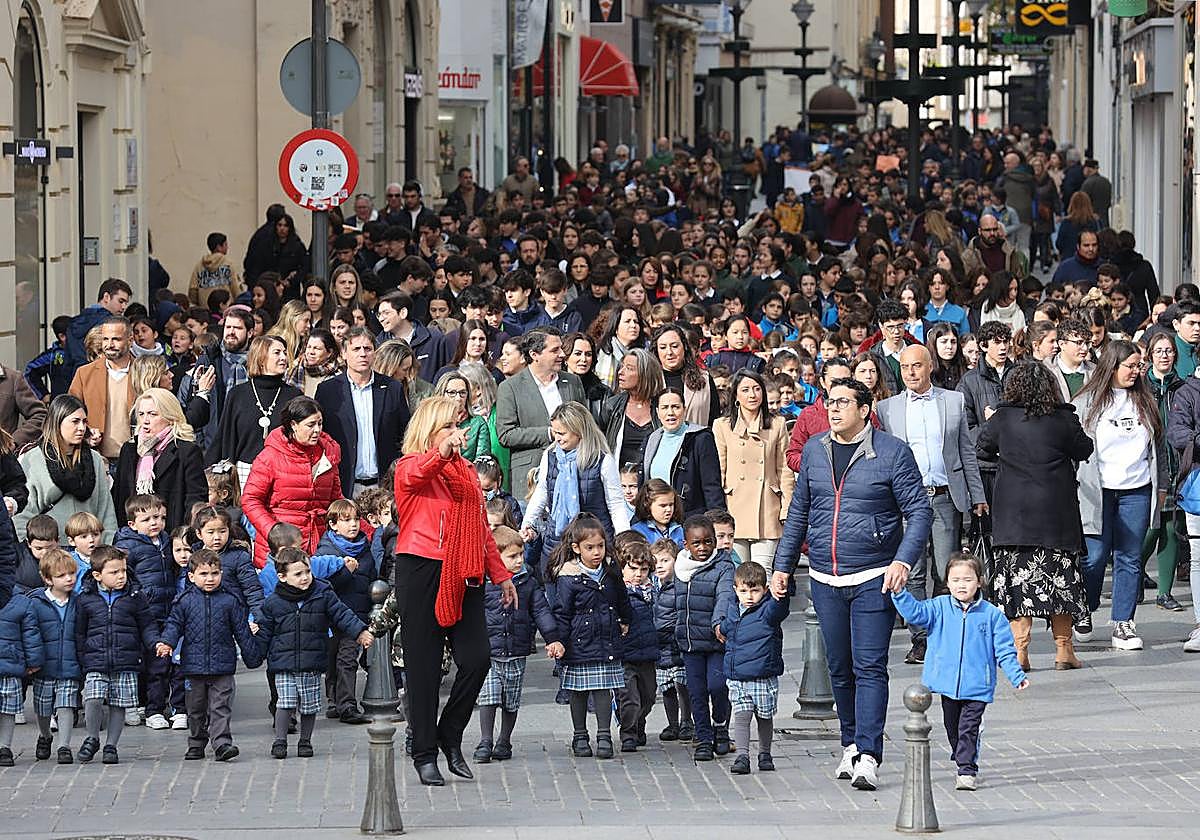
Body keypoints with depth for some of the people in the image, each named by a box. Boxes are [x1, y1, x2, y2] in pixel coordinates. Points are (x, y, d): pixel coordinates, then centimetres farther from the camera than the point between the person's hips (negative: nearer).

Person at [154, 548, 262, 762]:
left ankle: (222, 744, -13)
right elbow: (174, 624, 2)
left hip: (222, 666, -1)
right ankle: (196, 745, 23)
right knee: (196, 709, 12)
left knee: (220, 708, -8)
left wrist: (253, 657, 11)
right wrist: (166, 643, -18)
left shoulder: (229, 602, 2)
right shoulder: (184, 602, 2)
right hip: (194, 666, 1)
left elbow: (242, 632, 7)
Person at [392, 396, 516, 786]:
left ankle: (450, 735, 16)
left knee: (477, 658, -4)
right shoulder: (411, 466, -1)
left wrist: (500, 574, 23)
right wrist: (442, 452, -49)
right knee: (423, 664, -1)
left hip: (463, 576, 6)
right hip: (422, 570, -6)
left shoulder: (467, 470, 19)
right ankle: (425, 753, 6)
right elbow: (417, 474, -28)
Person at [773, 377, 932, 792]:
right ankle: (850, 744, 24)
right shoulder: (813, 450, 10)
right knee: (839, 668, 11)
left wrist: (904, 560, -18)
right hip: (825, 581, 5)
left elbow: (919, 511, -5)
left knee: (870, 667, -10)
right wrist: (783, 565, 14)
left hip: (874, 580, -5)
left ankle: (868, 757, -13)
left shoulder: (892, 452, -5)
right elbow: (799, 512, 18)